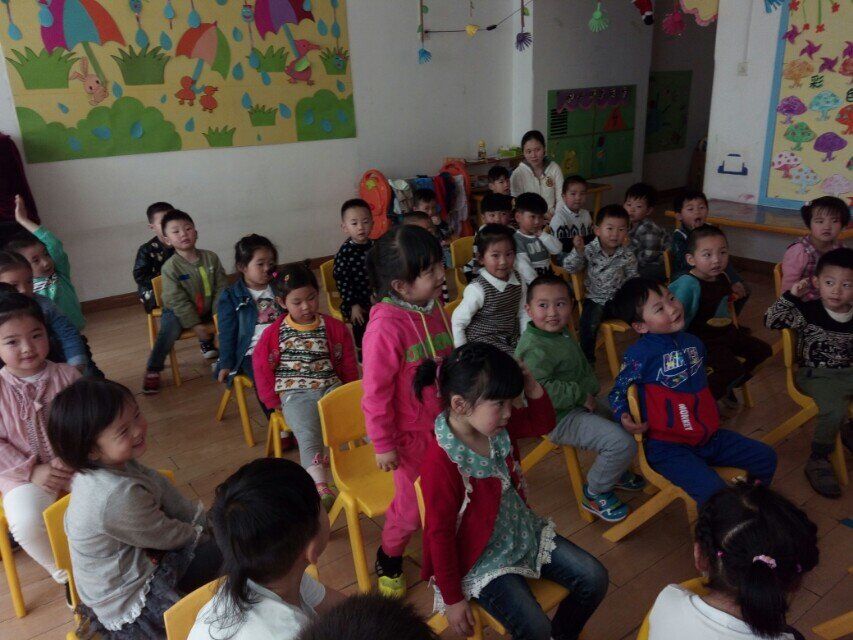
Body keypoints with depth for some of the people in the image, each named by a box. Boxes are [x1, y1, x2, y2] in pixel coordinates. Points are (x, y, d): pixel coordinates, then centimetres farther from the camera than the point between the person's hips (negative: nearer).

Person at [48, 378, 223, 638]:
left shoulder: (114, 461, -14)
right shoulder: (118, 496, -38)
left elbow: (161, 488, -1)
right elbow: (164, 536, -21)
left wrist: (205, 520, -5)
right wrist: (198, 531, -2)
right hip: (129, 603, -8)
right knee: (224, 551, -5)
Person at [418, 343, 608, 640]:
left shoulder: (498, 426, -8)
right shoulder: (441, 462, -29)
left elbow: (542, 423, 8)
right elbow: (440, 534, -20)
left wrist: (532, 387, -13)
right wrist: (453, 599, -11)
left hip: (524, 531, 8)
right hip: (481, 559, -7)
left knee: (594, 578, 3)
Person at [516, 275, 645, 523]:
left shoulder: (561, 332, 7)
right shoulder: (535, 348, -25)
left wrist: (591, 390, 9)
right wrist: (581, 395, -24)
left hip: (581, 404, 11)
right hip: (559, 418, -11)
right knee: (622, 442, -19)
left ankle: (616, 471, 40)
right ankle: (595, 493, 4)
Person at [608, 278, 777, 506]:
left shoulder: (692, 342, 6)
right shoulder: (639, 354, -17)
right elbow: (618, 391, -7)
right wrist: (624, 418, -24)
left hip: (708, 435, 8)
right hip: (668, 446, -7)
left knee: (766, 457, 9)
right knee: (715, 495, -25)